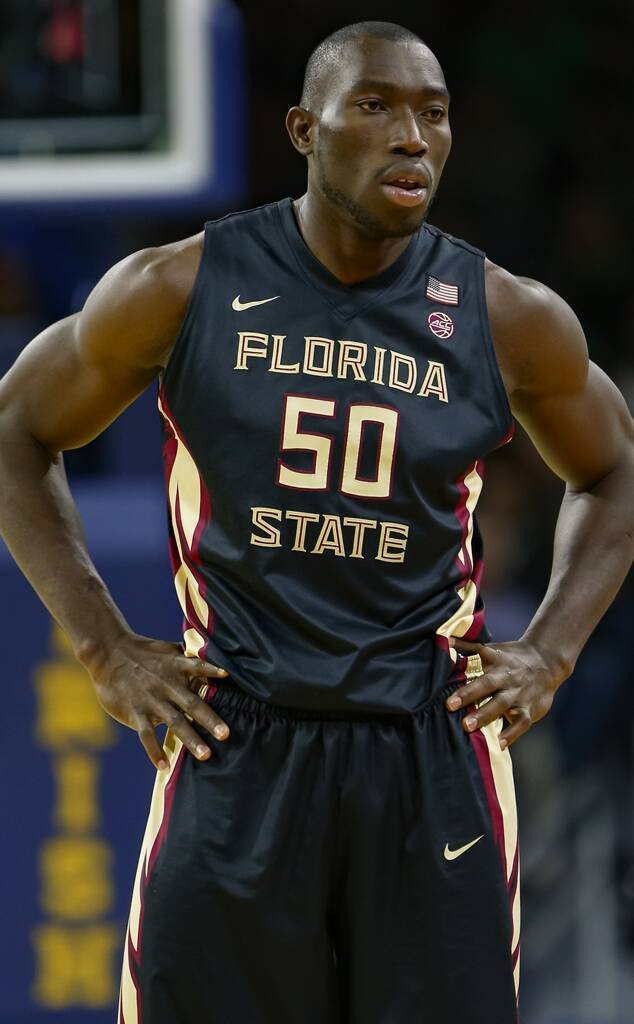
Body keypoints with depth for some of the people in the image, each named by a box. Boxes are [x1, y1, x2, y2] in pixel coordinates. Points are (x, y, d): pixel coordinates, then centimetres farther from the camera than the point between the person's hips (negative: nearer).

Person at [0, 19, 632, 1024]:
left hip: (434, 753, 1)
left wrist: (550, 654, 5)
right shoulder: (180, 290, -3)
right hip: (237, 753, -1)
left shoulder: (510, 320, 0)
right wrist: (105, 647, 2)